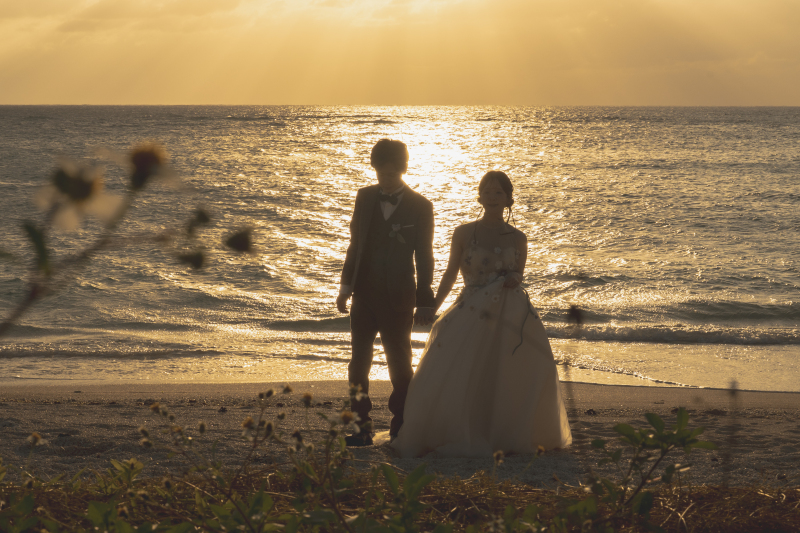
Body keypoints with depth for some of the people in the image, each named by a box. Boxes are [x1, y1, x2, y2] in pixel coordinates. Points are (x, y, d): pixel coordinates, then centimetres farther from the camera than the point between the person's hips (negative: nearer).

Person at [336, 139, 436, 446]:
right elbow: (355, 244, 13)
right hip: (365, 294, 4)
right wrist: (346, 285, 11)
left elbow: (424, 257, -2)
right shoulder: (365, 197, 6)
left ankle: (402, 428, 12)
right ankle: (361, 429, 9)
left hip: (397, 298, -4)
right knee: (359, 363, 3)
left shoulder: (420, 207, -4)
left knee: (399, 364, 3)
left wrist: (425, 302, -3)